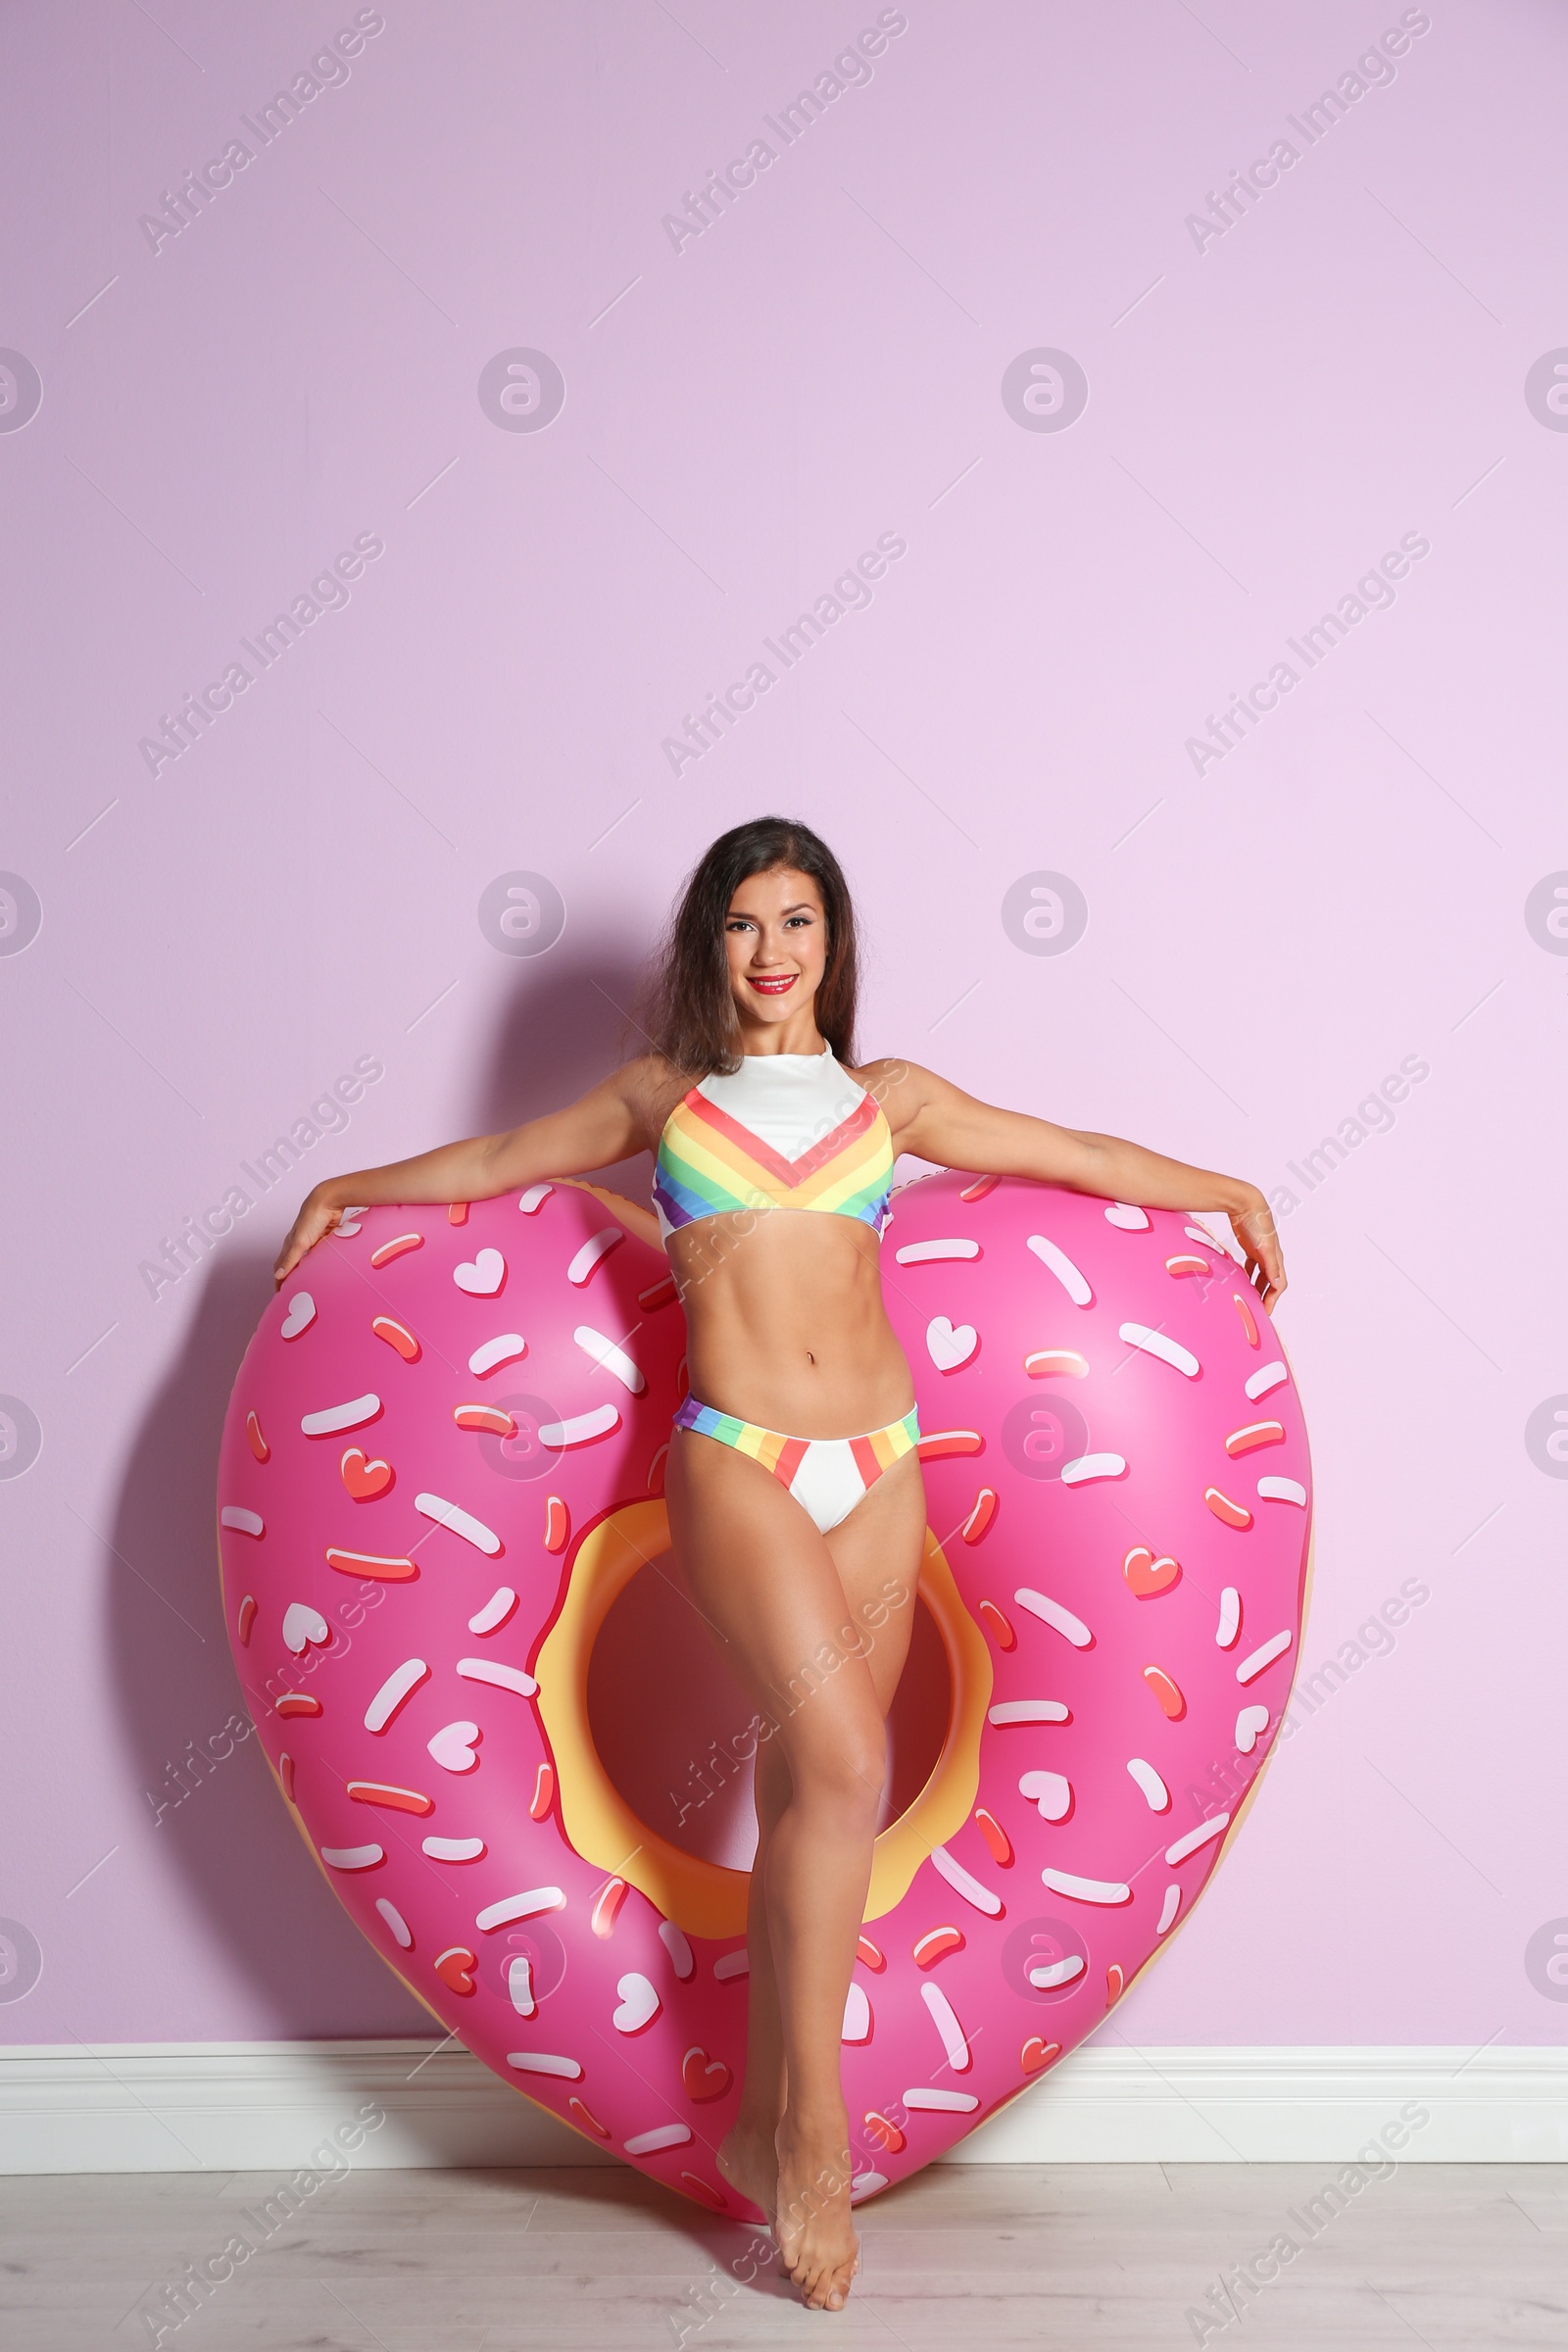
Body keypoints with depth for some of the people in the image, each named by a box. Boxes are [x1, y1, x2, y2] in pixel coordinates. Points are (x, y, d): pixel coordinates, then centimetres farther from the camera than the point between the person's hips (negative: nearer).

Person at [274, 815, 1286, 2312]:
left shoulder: (887, 1100, 14)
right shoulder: (663, 1093, 12)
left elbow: (1077, 1153, 22)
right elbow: (498, 1160, 25)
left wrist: (1227, 1192, 24)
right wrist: (350, 1191, 35)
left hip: (878, 1466, 3)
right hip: (736, 1462, -2)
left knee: (806, 1791, 4)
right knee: (843, 1769, -18)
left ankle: (764, 2125, 16)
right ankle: (813, 2135, -7)